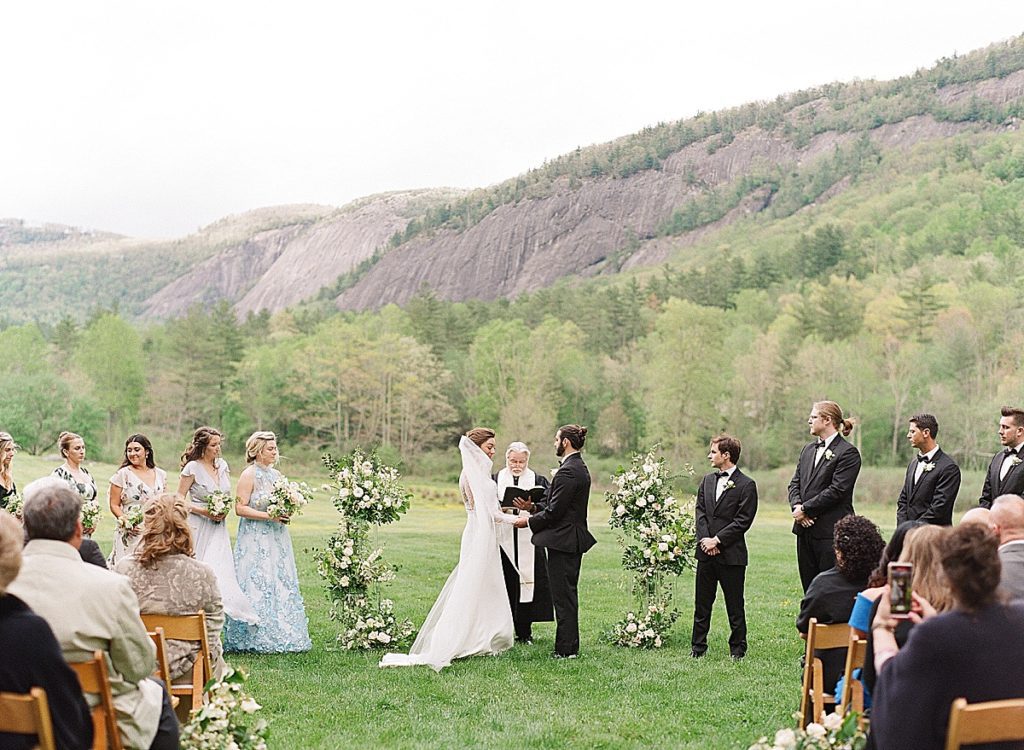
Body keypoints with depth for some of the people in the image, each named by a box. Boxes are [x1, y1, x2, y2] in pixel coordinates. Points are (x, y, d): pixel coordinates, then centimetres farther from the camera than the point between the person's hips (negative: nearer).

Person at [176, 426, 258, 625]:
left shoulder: (222, 465, 9)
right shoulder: (192, 468, -7)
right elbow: (179, 500, -5)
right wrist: (204, 512, -14)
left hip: (218, 528, 5)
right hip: (198, 527, -5)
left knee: (220, 572, -5)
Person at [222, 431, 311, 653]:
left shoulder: (276, 474, 13)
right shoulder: (249, 475, -8)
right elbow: (240, 508, -14)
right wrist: (269, 516, -19)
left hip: (277, 537, 7)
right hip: (255, 539, -7)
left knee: (281, 583, 5)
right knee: (258, 584, -7)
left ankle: (278, 635, 9)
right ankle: (257, 638, -3)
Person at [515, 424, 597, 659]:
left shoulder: (567, 472, -19)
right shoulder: (581, 468, 13)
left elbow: (554, 511, -20)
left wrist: (529, 521, -7)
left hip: (562, 541, -10)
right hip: (575, 539, 10)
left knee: (563, 595, -4)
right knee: (569, 594, 15)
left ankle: (566, 649, 0)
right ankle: (570, 646, 21)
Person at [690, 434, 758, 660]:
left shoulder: (746, 485, -6)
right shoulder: (707, 480, 13)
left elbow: (743, 520, -11)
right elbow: (700, 512, 8)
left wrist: (717, 540, -14)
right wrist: (705, 540, -7)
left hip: (731, 554, -5)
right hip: (706, 552, 5)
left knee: (735, 605, 3)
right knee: (702, 603, 10)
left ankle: (737, 648, 13)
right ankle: (698, 646, 18)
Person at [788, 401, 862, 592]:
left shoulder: (848, 452, -8)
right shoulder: (808, 449, 17)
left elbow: (837, 490, -15)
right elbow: (795, 483, 14)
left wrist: (805, 509, -13)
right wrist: (797, 506, -6)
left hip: (830, 532, -7)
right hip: (805, 529, 7)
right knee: (809, 587, 9)